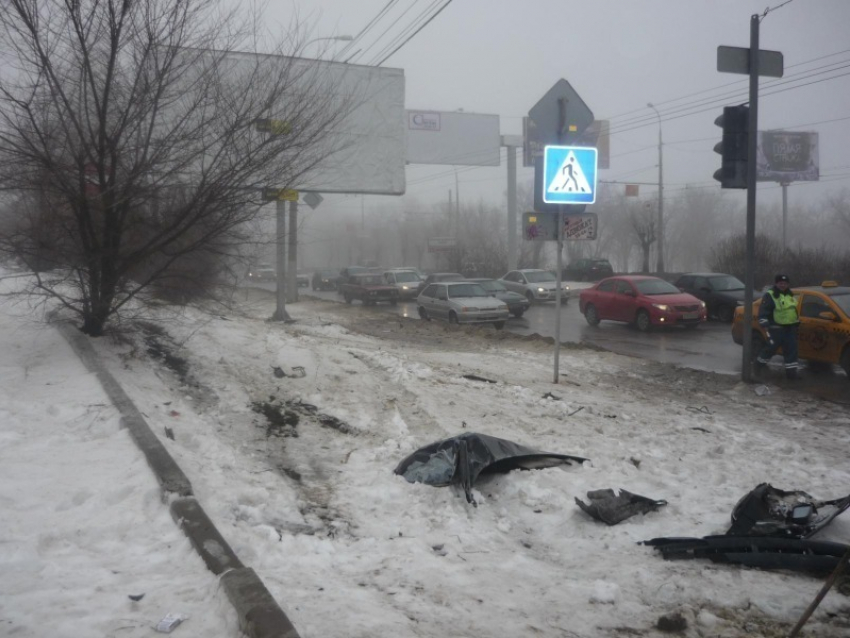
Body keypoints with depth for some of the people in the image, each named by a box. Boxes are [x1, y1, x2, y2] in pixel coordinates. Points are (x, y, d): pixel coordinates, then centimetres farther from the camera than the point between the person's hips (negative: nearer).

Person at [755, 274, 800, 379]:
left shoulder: (790, 295, 15)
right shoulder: (770, 295, -10)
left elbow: (794, 309, 28)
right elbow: (763, 311, -15)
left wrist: (797, 321, 28)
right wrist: (765, 324, -24)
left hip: (790, 327, 7)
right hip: (776, 328, -7)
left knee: (791, 349, 3)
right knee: (771, 348, -3)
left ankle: (791, 370, 6)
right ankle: (760, 362, 20)